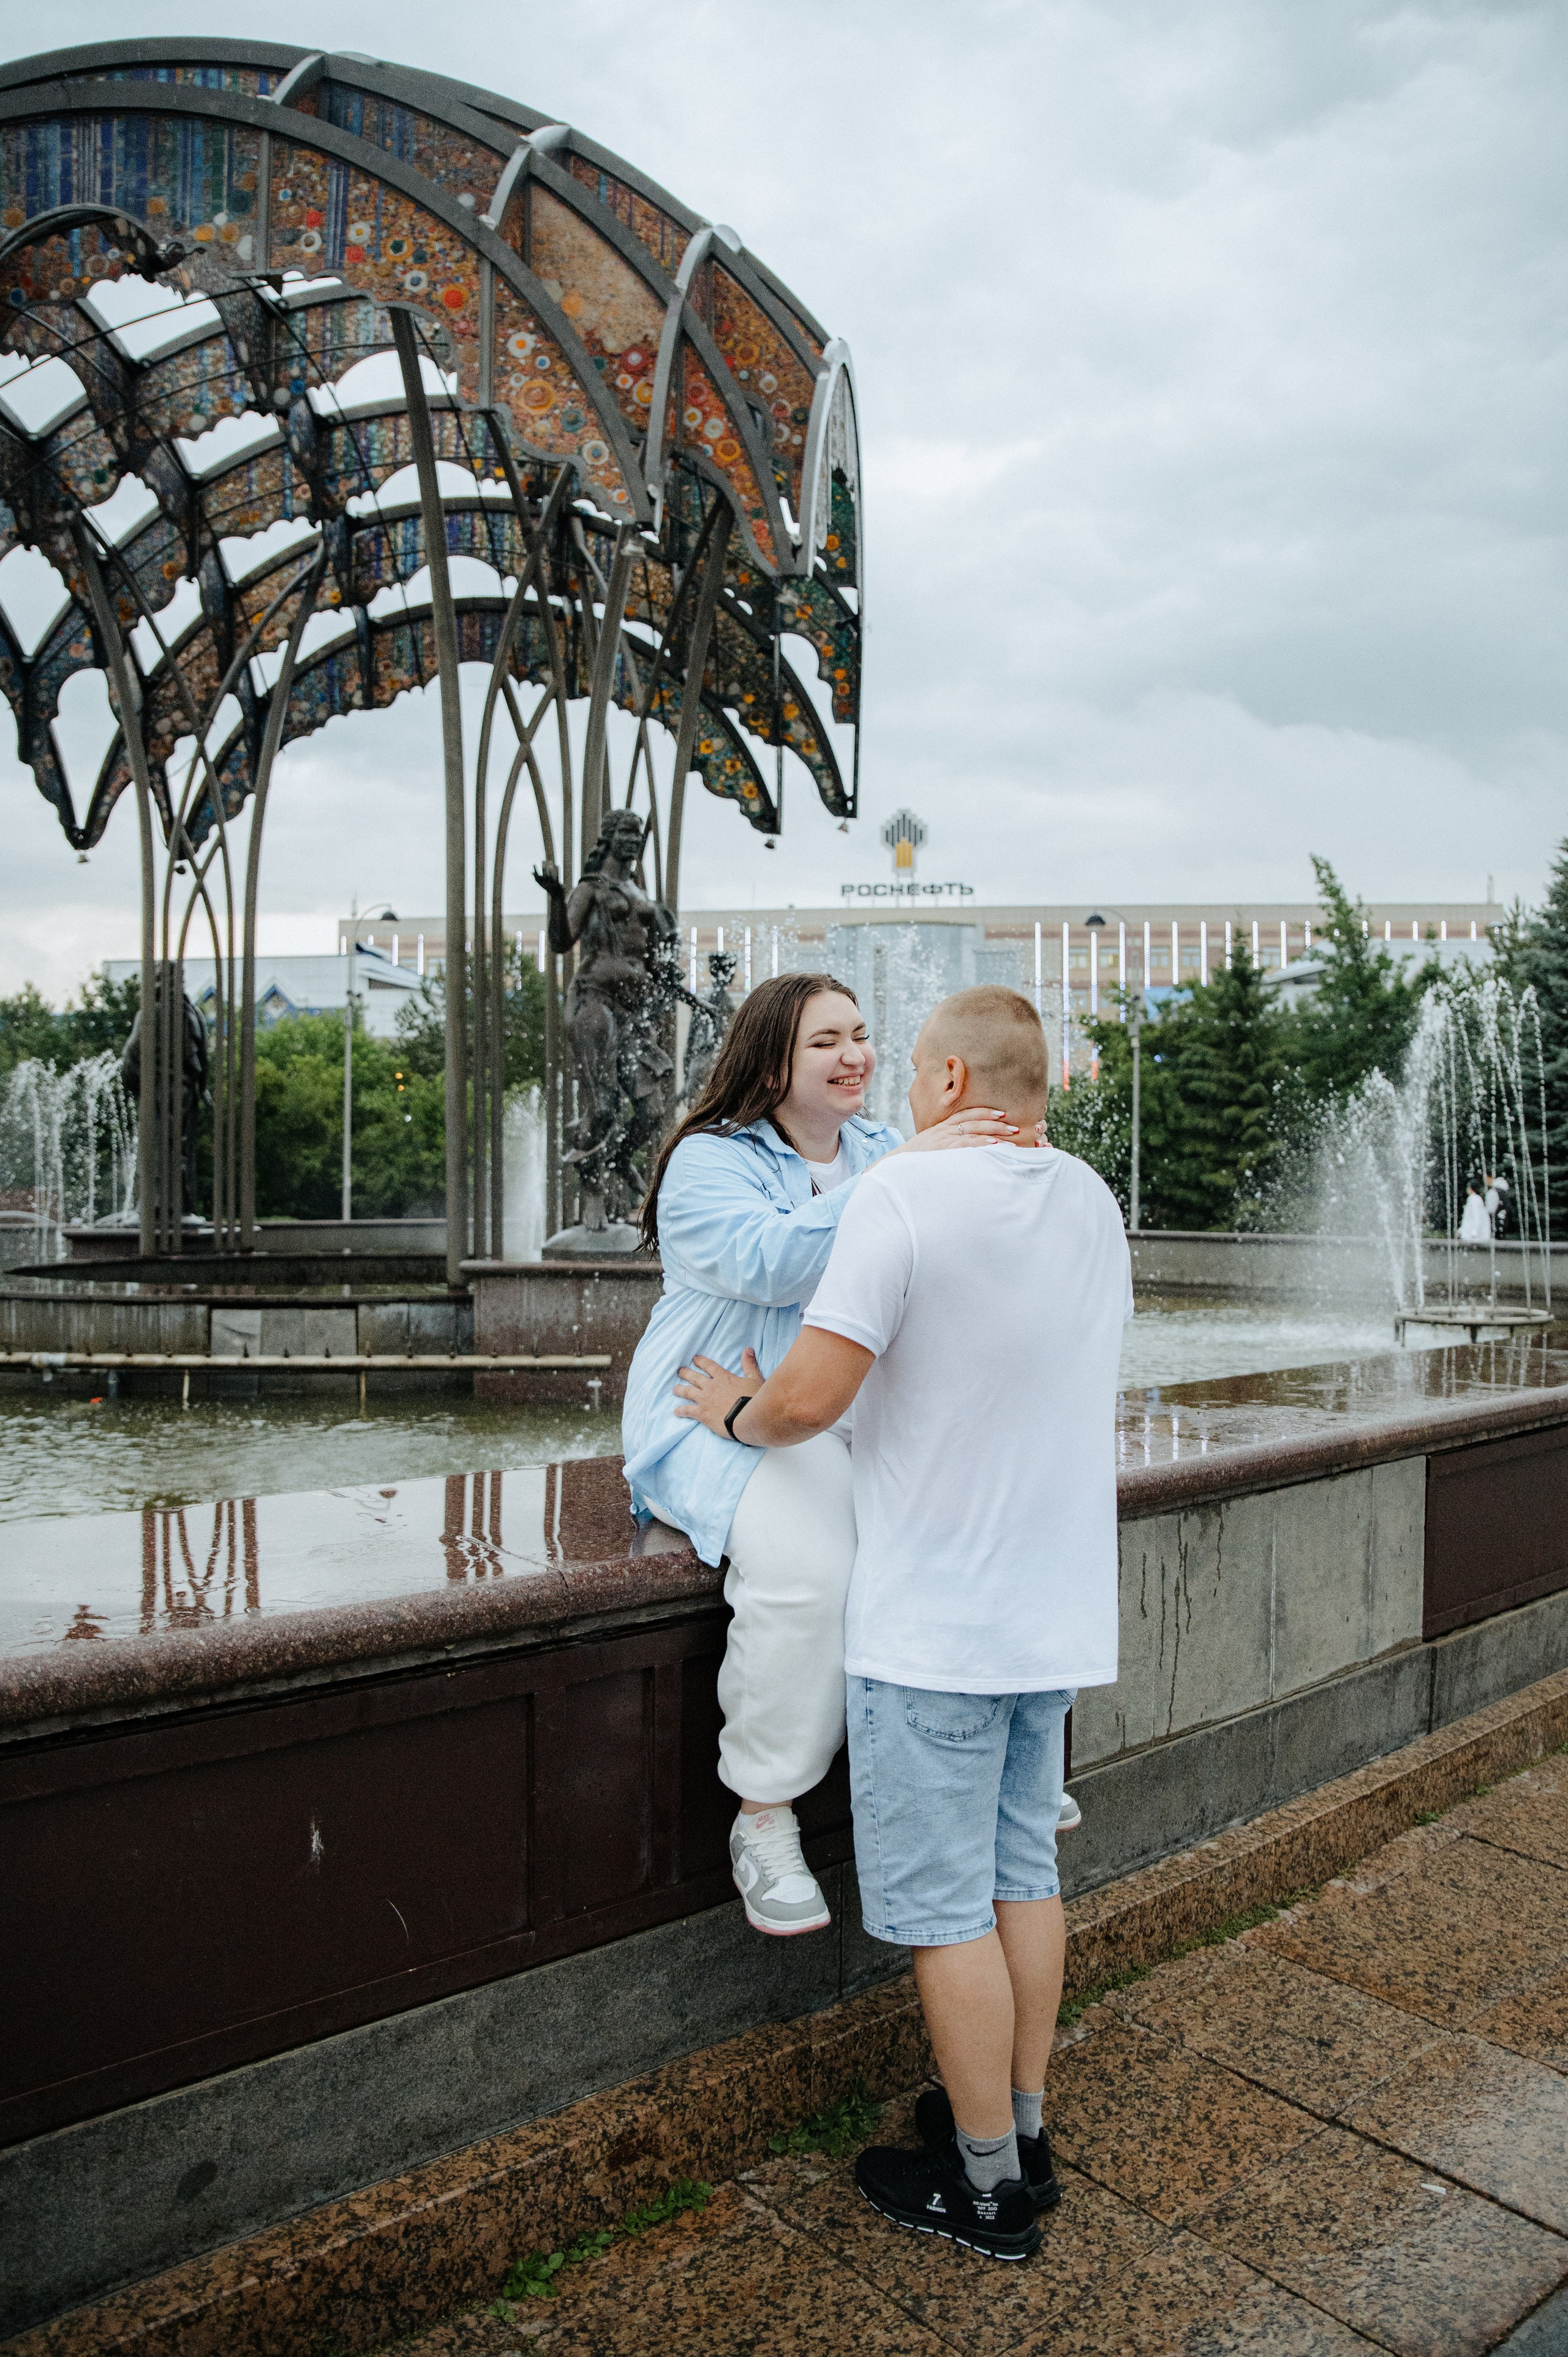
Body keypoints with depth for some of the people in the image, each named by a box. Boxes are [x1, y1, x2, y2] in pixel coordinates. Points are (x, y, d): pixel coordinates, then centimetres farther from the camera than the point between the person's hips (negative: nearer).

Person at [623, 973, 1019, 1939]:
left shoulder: (881, 1148, 14)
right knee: (808, 1568, -32)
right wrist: (898, 1174, -32)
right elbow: (771, 1262, -27)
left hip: (861, 1414, 6)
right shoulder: (709, 1160, -6)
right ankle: (764, 1816, -12)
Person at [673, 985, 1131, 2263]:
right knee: (1024, 1871, 20)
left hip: (934, 1621, -7)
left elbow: (810, 1398, -22)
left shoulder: (904, 1192, -18)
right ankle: (1026, 2133, 35)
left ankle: (988, 2186, 22)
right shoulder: (1092, 1199, 6)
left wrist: (742, 1413, -1)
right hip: (1056, 1607, 8)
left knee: (945, 1906, 8)